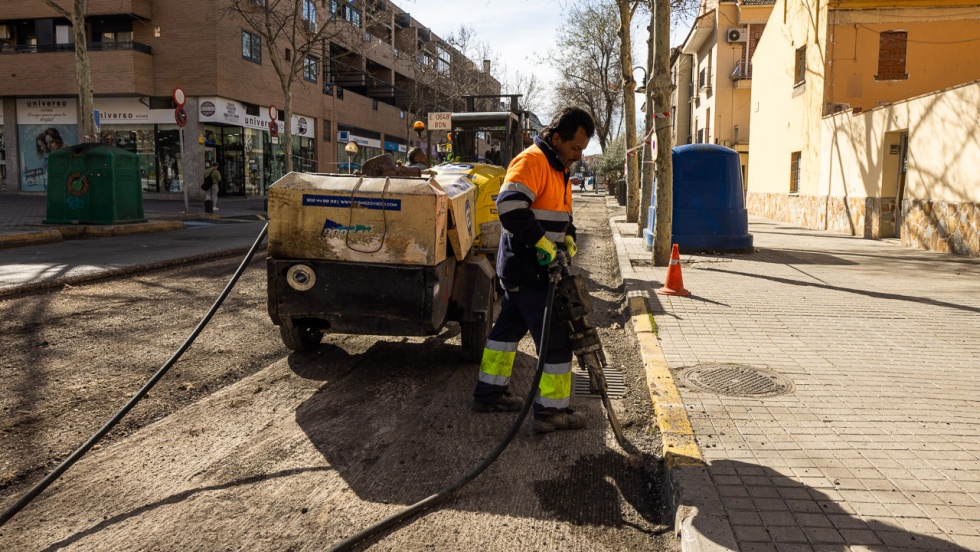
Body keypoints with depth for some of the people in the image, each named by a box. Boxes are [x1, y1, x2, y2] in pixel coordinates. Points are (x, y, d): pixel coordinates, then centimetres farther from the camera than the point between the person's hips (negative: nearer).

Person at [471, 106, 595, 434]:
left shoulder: (558, 167, 17)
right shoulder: (532, 161, -16)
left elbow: (561, 213, 26)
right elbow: (509, 205, -31)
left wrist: (567, 237, 6)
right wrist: (542, 242, -27)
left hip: (522, 269, 11)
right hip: (528, 270, -11)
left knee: (509, 328, 17)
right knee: (555, 337, -5)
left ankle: (488, 394, 30)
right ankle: (552, 411, 4)